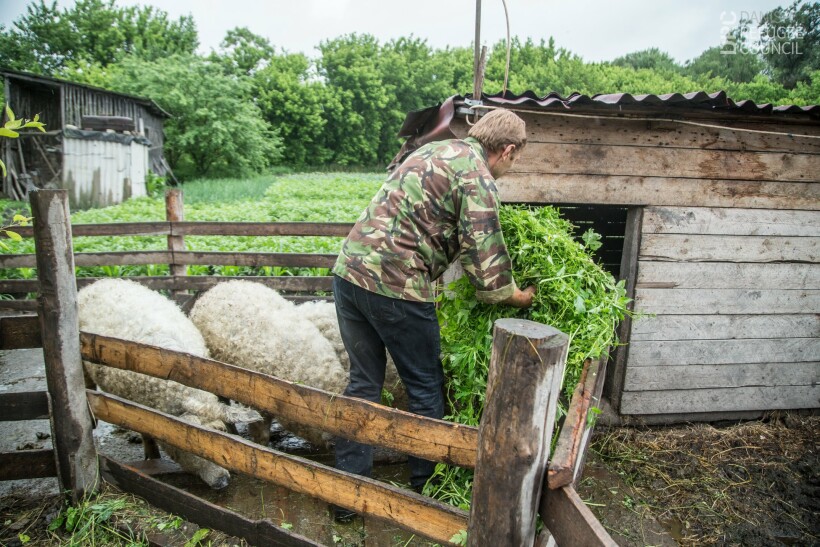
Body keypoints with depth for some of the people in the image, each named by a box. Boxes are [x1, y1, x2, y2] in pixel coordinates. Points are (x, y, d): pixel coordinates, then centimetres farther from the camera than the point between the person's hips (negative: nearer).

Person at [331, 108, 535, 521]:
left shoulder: (438, 148, 19)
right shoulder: (479, 181, -7)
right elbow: (489, 276, -10)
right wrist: (523, 298, 10)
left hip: (350, 268, 8)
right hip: (396, 287, -8)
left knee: (363, 383, 17)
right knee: (425, 388, 13)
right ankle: (427, 487, 32)